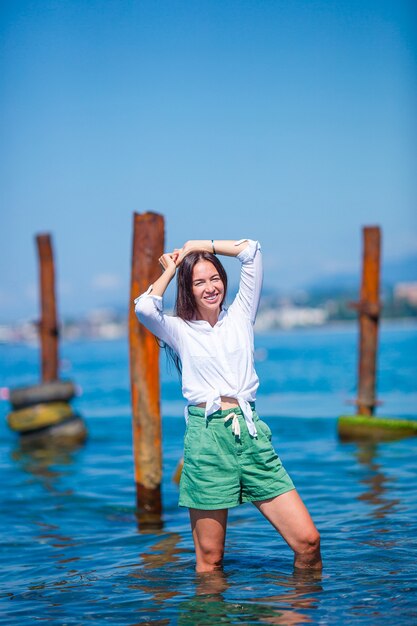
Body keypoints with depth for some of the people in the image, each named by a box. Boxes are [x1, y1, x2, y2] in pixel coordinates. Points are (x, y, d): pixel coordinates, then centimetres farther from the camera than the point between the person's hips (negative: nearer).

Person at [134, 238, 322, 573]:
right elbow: (145, 308, -11)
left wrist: (199, 245, 16)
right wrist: (171, 269, 6)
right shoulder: (179, 330, 10)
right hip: (206, 436, -2)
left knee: (308, 540, -6)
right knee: (209, 559, -1)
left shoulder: (240, 315, 15)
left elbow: (252, 250, 10)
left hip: (251, 432, 2)